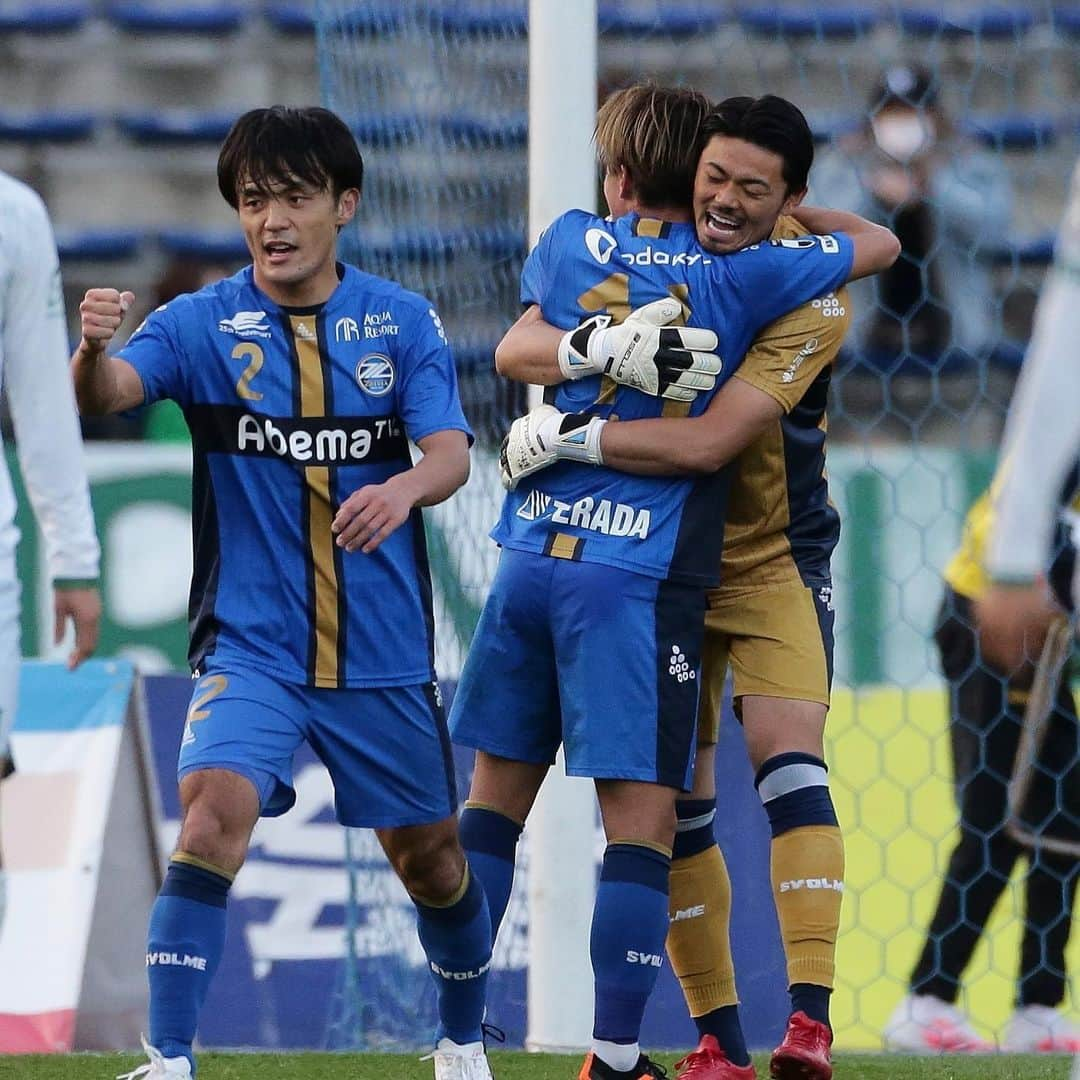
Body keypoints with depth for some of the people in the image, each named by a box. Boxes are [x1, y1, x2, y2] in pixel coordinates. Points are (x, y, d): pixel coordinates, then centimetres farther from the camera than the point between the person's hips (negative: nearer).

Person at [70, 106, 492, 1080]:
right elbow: (106, 393, -20)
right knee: (215, 809, -25)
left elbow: (450, 452, -12)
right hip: (250, 645, -2)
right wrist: (92, 350, -44)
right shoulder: (203, 324, -3)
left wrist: (404, 487, -35)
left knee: (429, 856, 12)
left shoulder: (403, 322, 0)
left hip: (384, 652, 2)